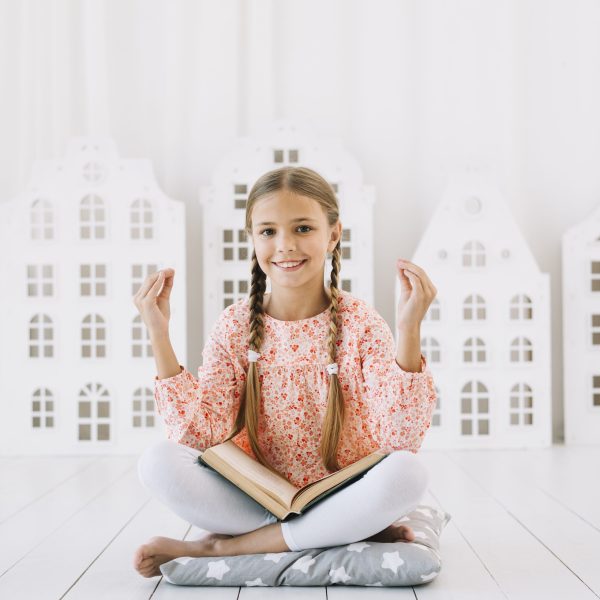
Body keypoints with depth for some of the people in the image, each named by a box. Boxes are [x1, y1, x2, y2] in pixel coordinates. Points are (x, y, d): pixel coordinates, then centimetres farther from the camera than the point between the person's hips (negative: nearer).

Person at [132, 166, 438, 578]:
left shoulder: (362, 324, -8)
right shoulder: (236, 327, -3)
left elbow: (401, 440, -18)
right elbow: (200, 435, -12)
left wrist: (409, 330, -28)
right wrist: (160, 336, -17)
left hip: (343, 497, -1)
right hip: (259, 501, 1)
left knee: (406, 473, -33)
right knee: (159, 462, -23)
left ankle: (224, 546, -19)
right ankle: (349, 533, -16)